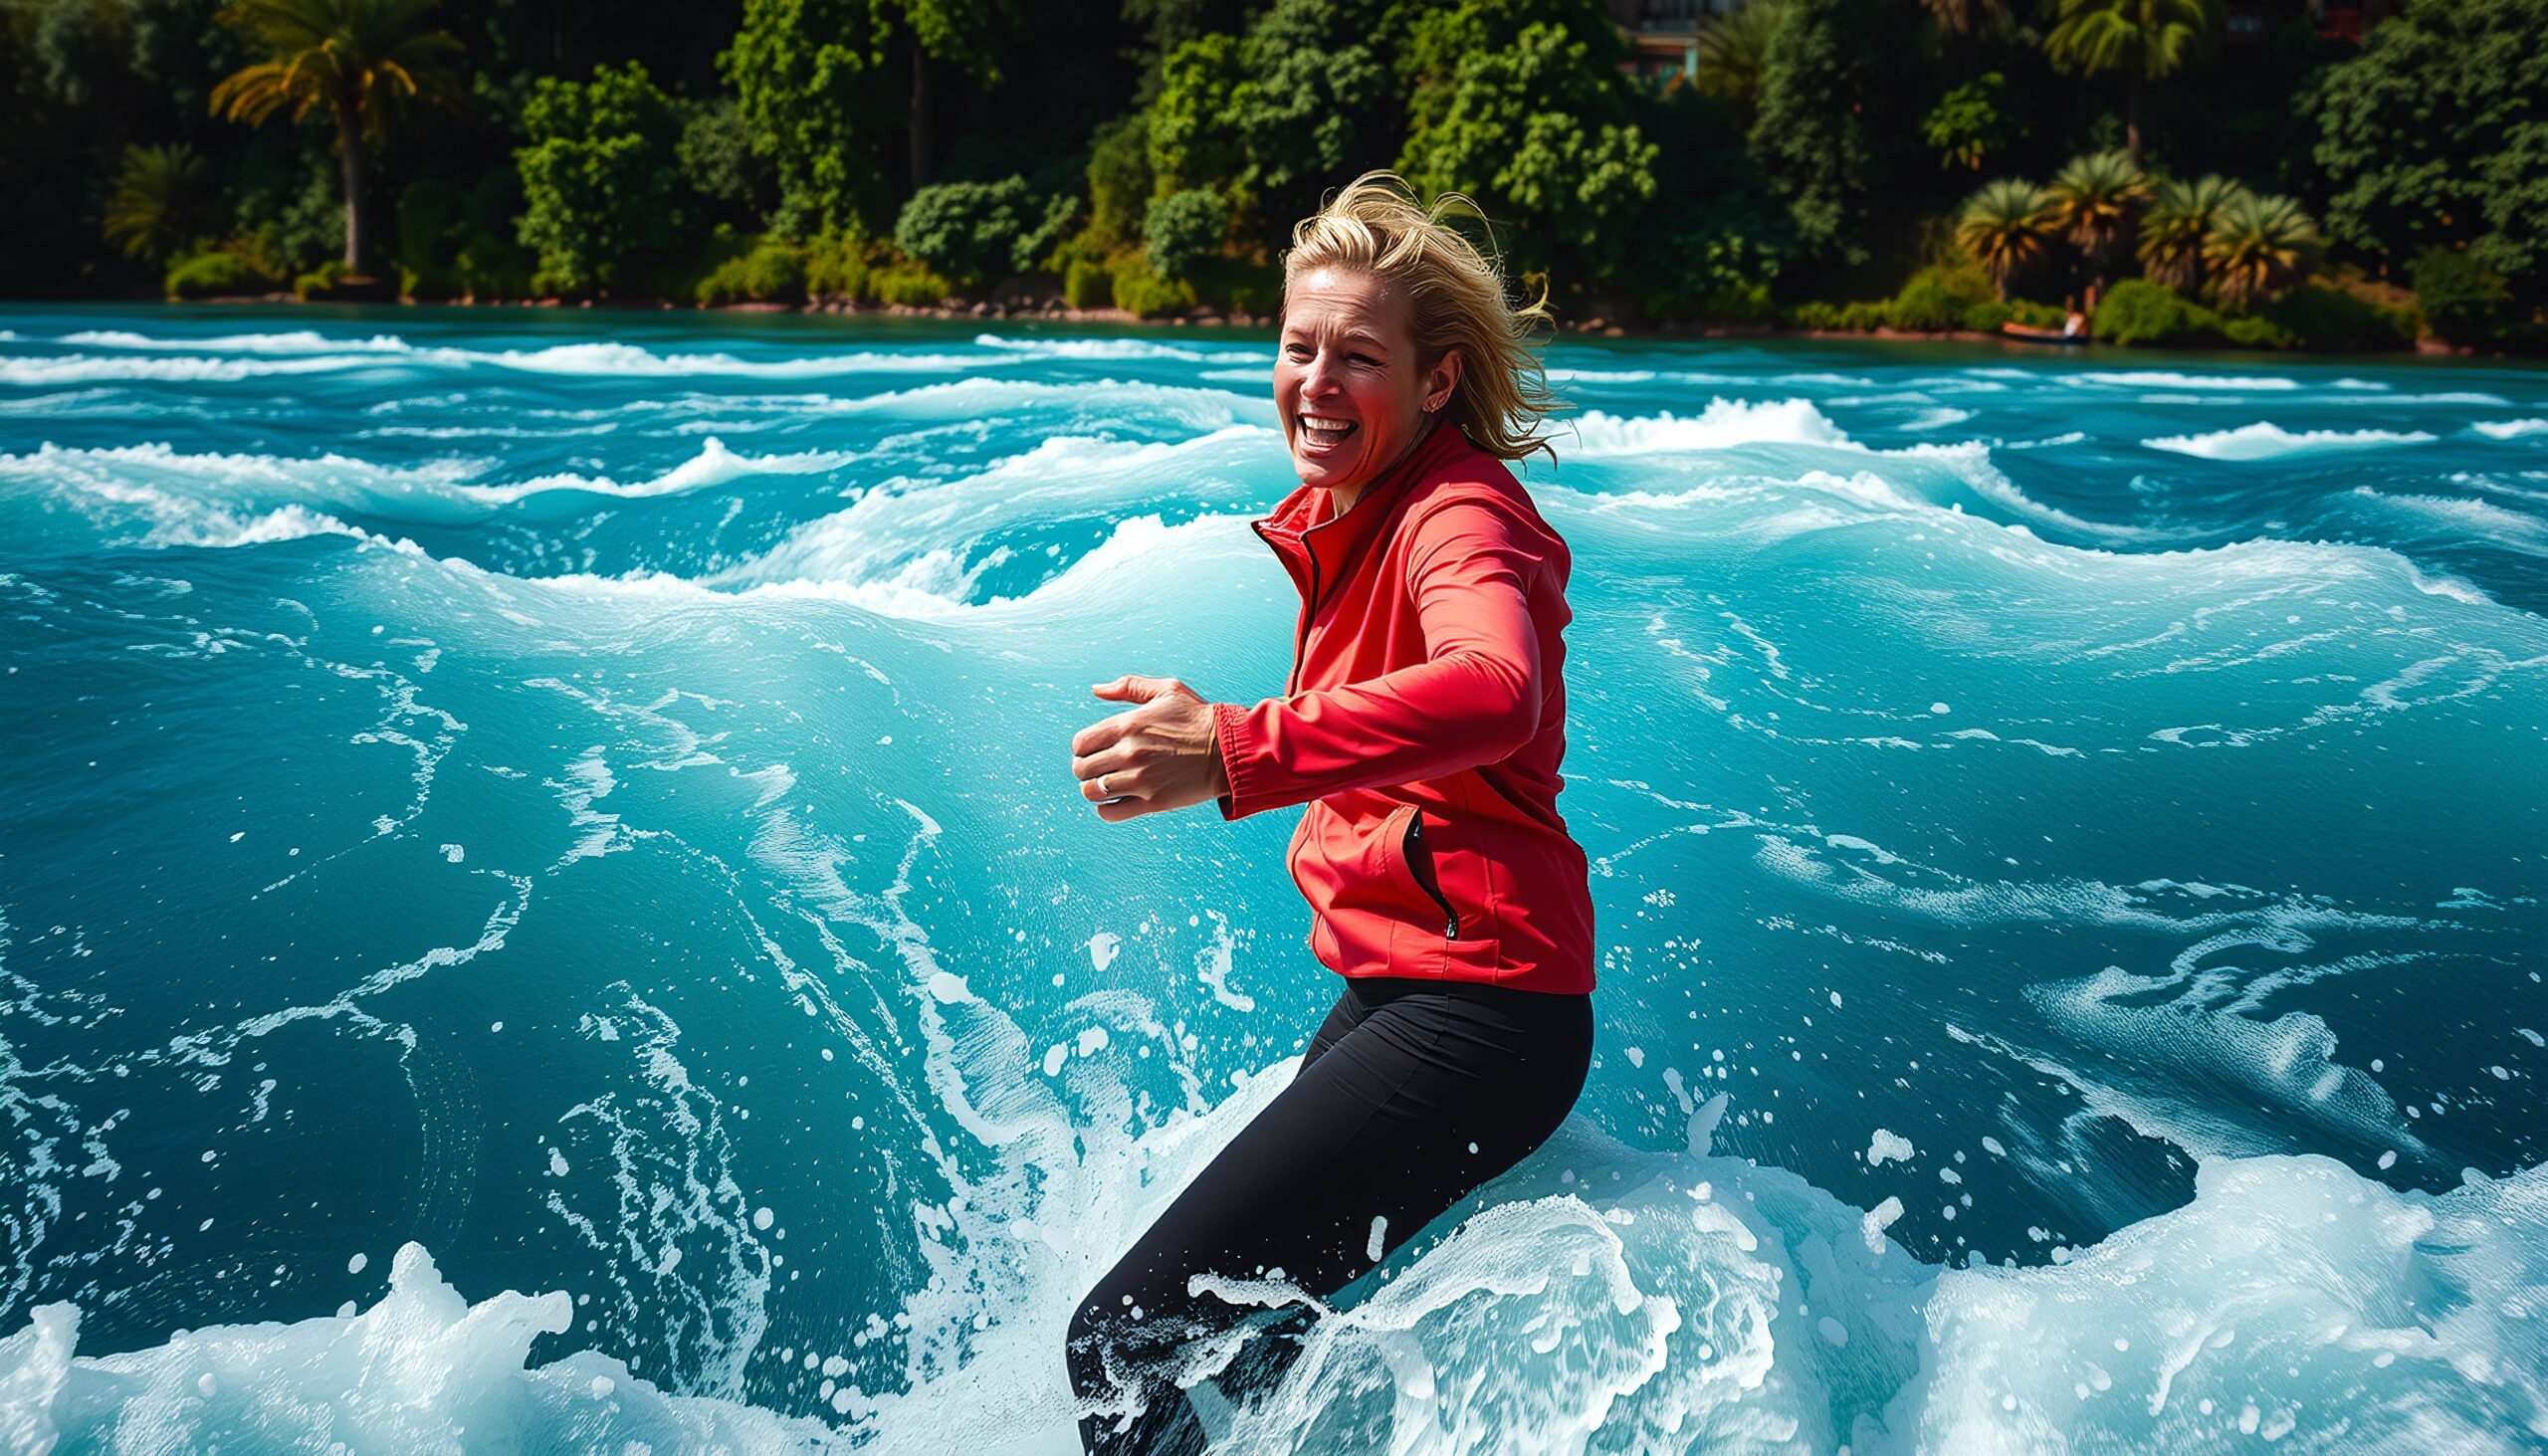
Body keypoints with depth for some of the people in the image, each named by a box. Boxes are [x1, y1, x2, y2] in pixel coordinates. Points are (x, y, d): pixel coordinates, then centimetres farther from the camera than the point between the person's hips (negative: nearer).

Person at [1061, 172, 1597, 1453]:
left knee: (1126, 1342, -15)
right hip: (1391, 987, 10)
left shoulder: (1459, 516, -16)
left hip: (1472, 1013, -10)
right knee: (1242, 1345, 23)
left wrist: (1238, 754, -49)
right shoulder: (1350, 515, 12)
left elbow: (1492, 692, -41)